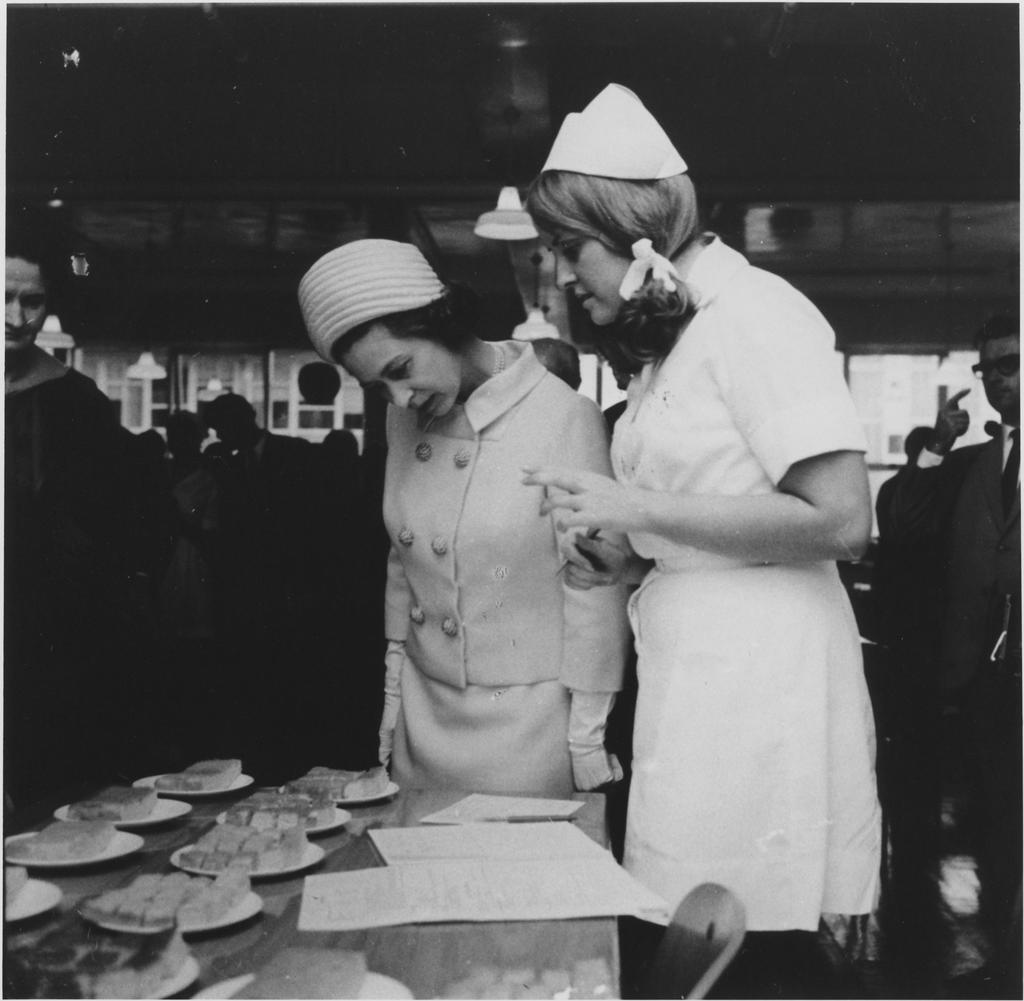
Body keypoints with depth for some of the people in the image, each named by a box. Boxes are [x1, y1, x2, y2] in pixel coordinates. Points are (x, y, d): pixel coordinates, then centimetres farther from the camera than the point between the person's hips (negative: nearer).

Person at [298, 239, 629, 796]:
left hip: (529, 723, -5)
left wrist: (587, 747, -9)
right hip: (425, 717, 6)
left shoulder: (564, 417, -16)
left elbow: (593, 594, -13)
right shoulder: (404, 420, 4)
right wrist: (394, 691, 13)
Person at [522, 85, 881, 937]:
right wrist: (628, 560, 3)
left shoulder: (754, 313, -11)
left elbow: (841, 520, -18)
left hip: (760, 666, -8)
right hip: (690, 665, 8)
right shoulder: (671, 339, 15)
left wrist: (638, 508, -16)